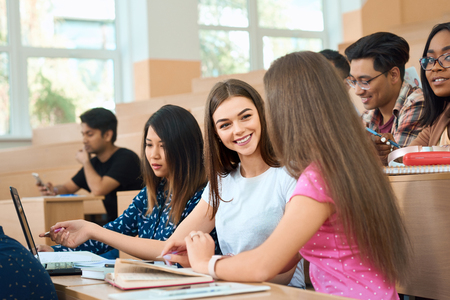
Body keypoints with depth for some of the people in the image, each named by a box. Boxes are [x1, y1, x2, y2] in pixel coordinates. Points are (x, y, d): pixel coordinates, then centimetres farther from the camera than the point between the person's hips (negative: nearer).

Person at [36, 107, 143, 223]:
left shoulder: (126, 158, -15)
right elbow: (67, 187, 19)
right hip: (112, 223, 7)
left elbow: (98, 189, -24)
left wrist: (85, 161, -7)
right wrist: (54, 190, -6)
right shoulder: (95, 162, 12)